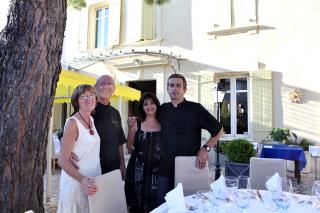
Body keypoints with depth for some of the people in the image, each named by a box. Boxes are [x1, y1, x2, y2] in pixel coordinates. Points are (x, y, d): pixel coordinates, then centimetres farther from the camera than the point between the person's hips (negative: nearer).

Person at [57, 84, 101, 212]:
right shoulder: (73, 123, -16)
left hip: (93, 181, 7)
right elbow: (62, 160, -19)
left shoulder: (92, 120, 5)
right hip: (76, 182, -7)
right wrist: (82, 179, -32)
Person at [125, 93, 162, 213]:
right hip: (138, 168, 0)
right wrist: (131, 128, -6)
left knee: (155, 201, 6)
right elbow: (130, 149, 1)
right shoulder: (137, 124, 0)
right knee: (138, 200, 7)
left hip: (156, 168, 1)